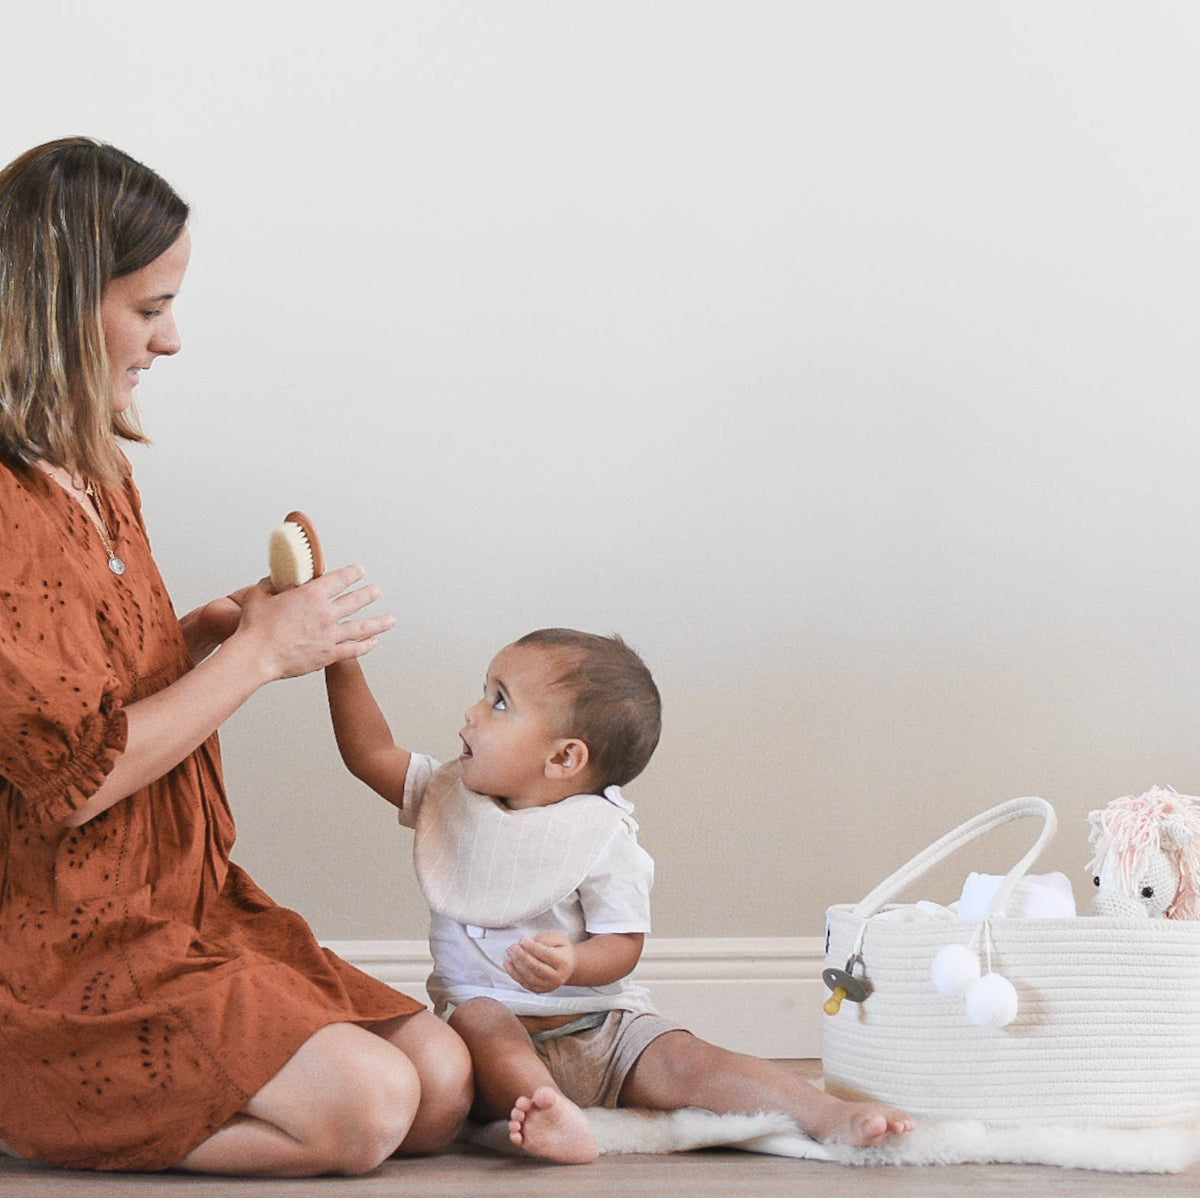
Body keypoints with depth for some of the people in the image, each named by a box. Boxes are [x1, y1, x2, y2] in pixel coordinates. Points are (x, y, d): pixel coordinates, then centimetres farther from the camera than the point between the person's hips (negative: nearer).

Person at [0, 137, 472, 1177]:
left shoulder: (93, 474, 12)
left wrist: (211, 629, 4)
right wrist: (257, 653, -13)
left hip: (187, 902, 9)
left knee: (441, 1082, -4)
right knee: (363, 1108, -20)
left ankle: (91, 1096, 6)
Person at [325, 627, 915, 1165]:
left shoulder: (601, 837, -9)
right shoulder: (451, 798, 8)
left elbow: (623, 943, -10)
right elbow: (369, 751, 9)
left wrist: (572, 965, -32)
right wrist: (342, 658, 2)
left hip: (602, 1028, -2)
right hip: (499, 1031, 2)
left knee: (688, 1063, -24)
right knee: (479, 1017, -33)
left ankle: (830, 1114, -37)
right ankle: (554, 1116, -58)